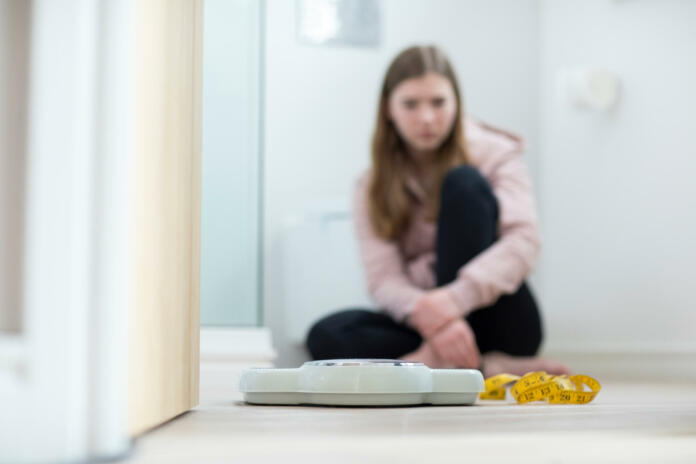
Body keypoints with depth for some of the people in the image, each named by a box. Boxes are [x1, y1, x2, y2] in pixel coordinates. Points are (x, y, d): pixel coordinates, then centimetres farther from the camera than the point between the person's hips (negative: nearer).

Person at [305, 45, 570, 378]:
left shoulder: (494, 153, -2)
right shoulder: (373, 187, 4)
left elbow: (524, 241, -18)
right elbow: (383, 280, -9)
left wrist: (455, 299, -35)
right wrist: (426, 314, -34)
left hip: (501, 322, -2)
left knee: (464, 182, -21)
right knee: (326, 336, -26)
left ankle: (444, 359, -30)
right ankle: (487, 366, -30)